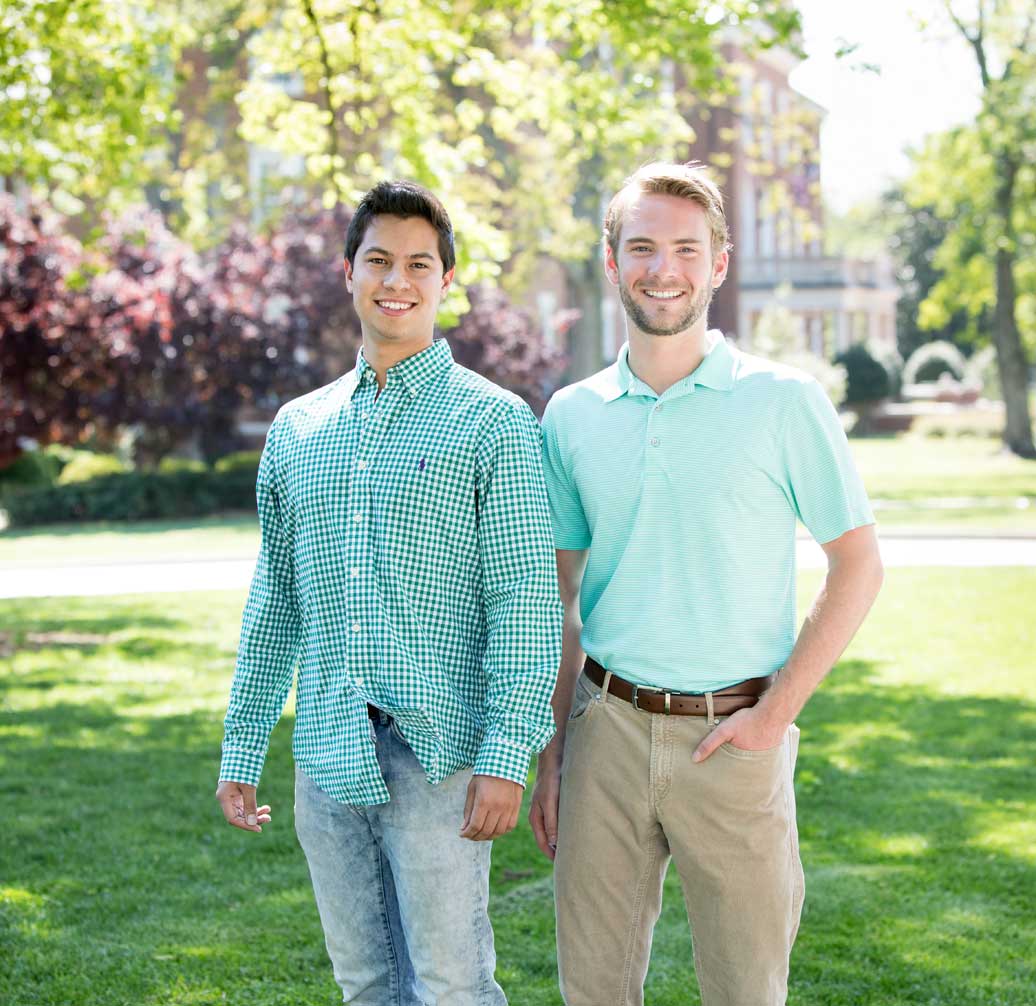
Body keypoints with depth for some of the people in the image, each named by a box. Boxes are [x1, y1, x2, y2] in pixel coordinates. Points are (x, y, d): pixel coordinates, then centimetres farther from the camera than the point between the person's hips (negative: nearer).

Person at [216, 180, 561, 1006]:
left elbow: (525, 598, -8)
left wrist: (507, 756, -16)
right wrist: (242, 746, 14)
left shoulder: (493, 423, -3)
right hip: (327, 758, 5)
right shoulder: (298, 427, 13)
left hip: (437, 754, -5)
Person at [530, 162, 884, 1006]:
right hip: (608, 731, 3)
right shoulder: (571, 416, 6)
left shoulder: (783, 401, -4)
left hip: (732, 738, -3)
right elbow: (558, 601, 12)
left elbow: (859, 564, -2)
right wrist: (552, 754, 8)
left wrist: (776, 712, -9)